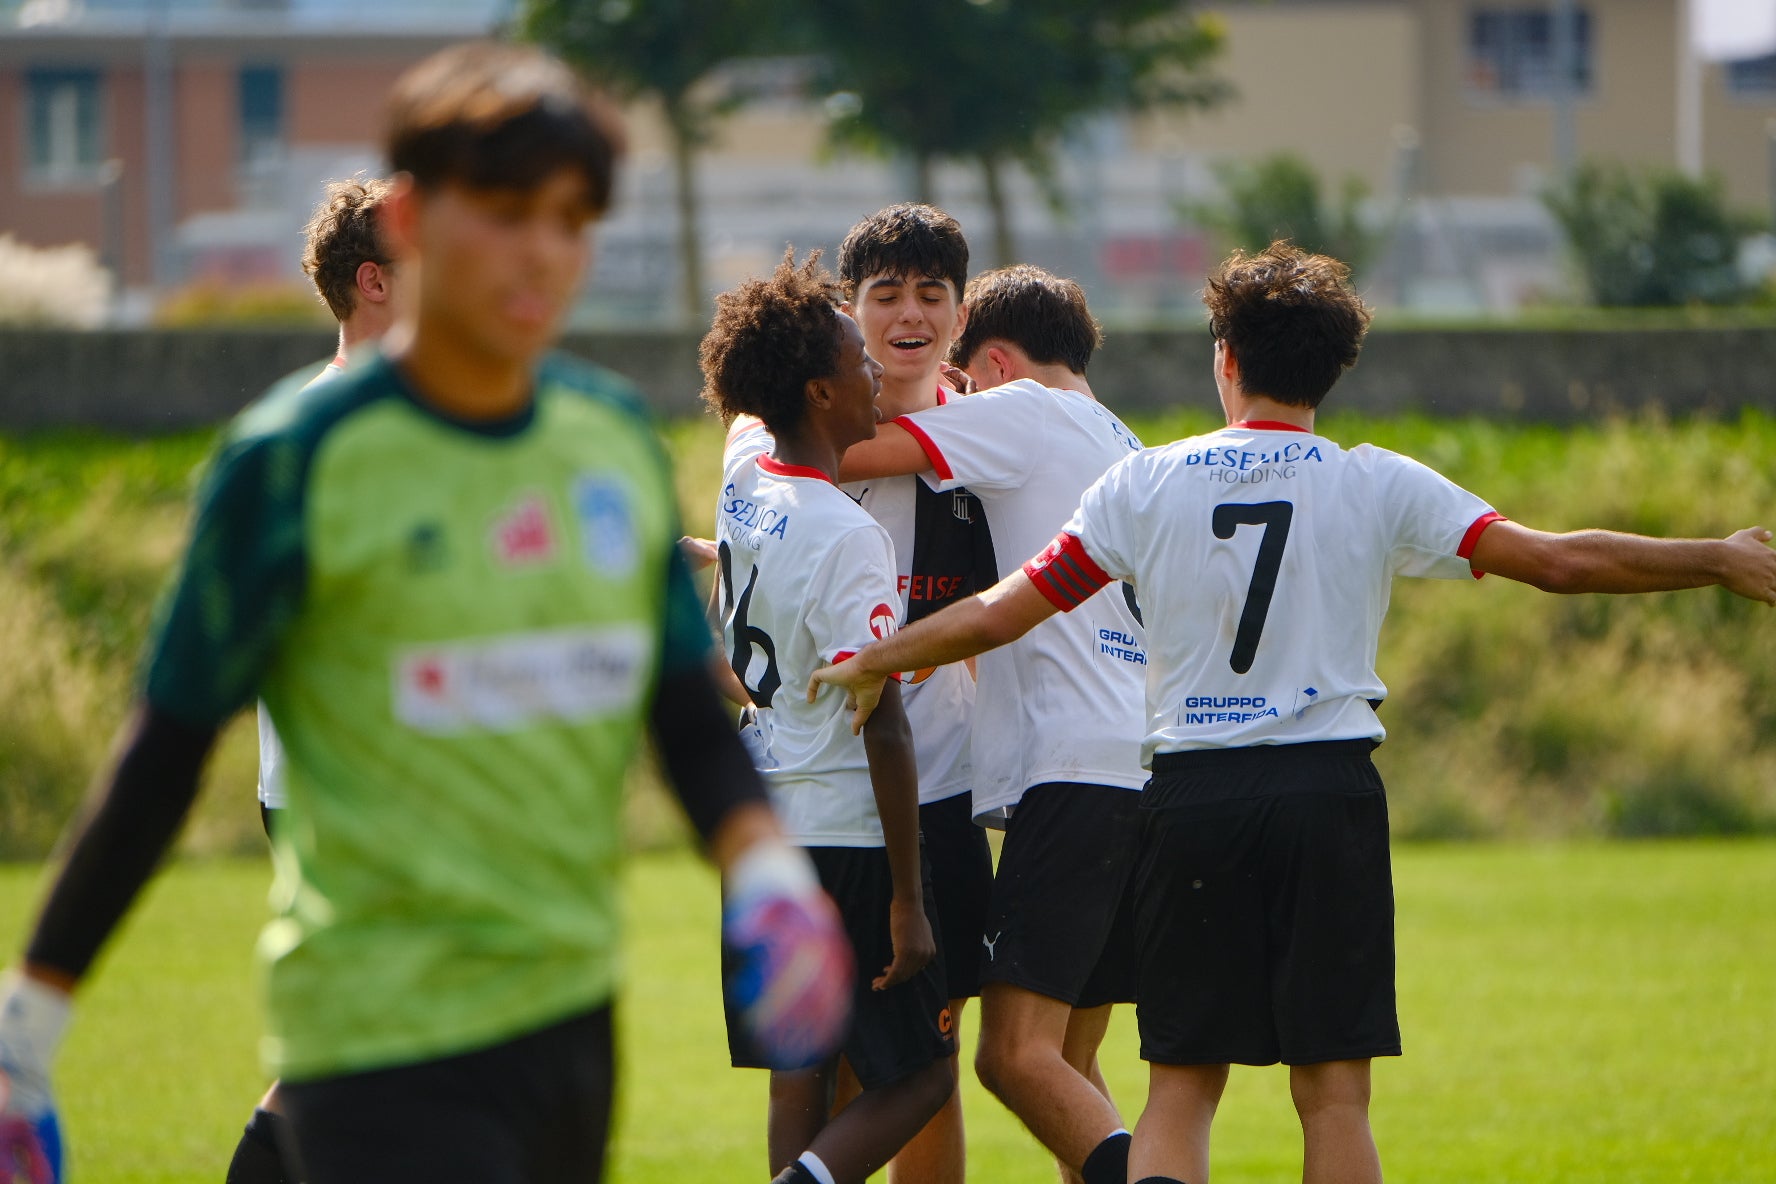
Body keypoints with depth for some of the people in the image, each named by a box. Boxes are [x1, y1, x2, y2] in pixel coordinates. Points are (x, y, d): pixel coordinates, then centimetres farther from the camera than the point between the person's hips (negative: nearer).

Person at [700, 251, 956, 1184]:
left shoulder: (743, 486, 3)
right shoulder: (849, 539, -19)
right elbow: (884, 730, -19)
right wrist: (906, 901, -17)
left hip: (759, 827, 8)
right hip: (848, 832, -8)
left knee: (799, 1084, 10)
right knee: (919, 1074, 2)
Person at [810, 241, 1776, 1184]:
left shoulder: (1145, 484, 3)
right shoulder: (1378, 489, 0)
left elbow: (997, 616, 5)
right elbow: (1559, 560, -3)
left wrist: (871, 663, 21)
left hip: (1190, 794, 1)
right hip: (1327, 790, -1)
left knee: (1181, 1086, 9)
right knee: (1333, 1091, 1)